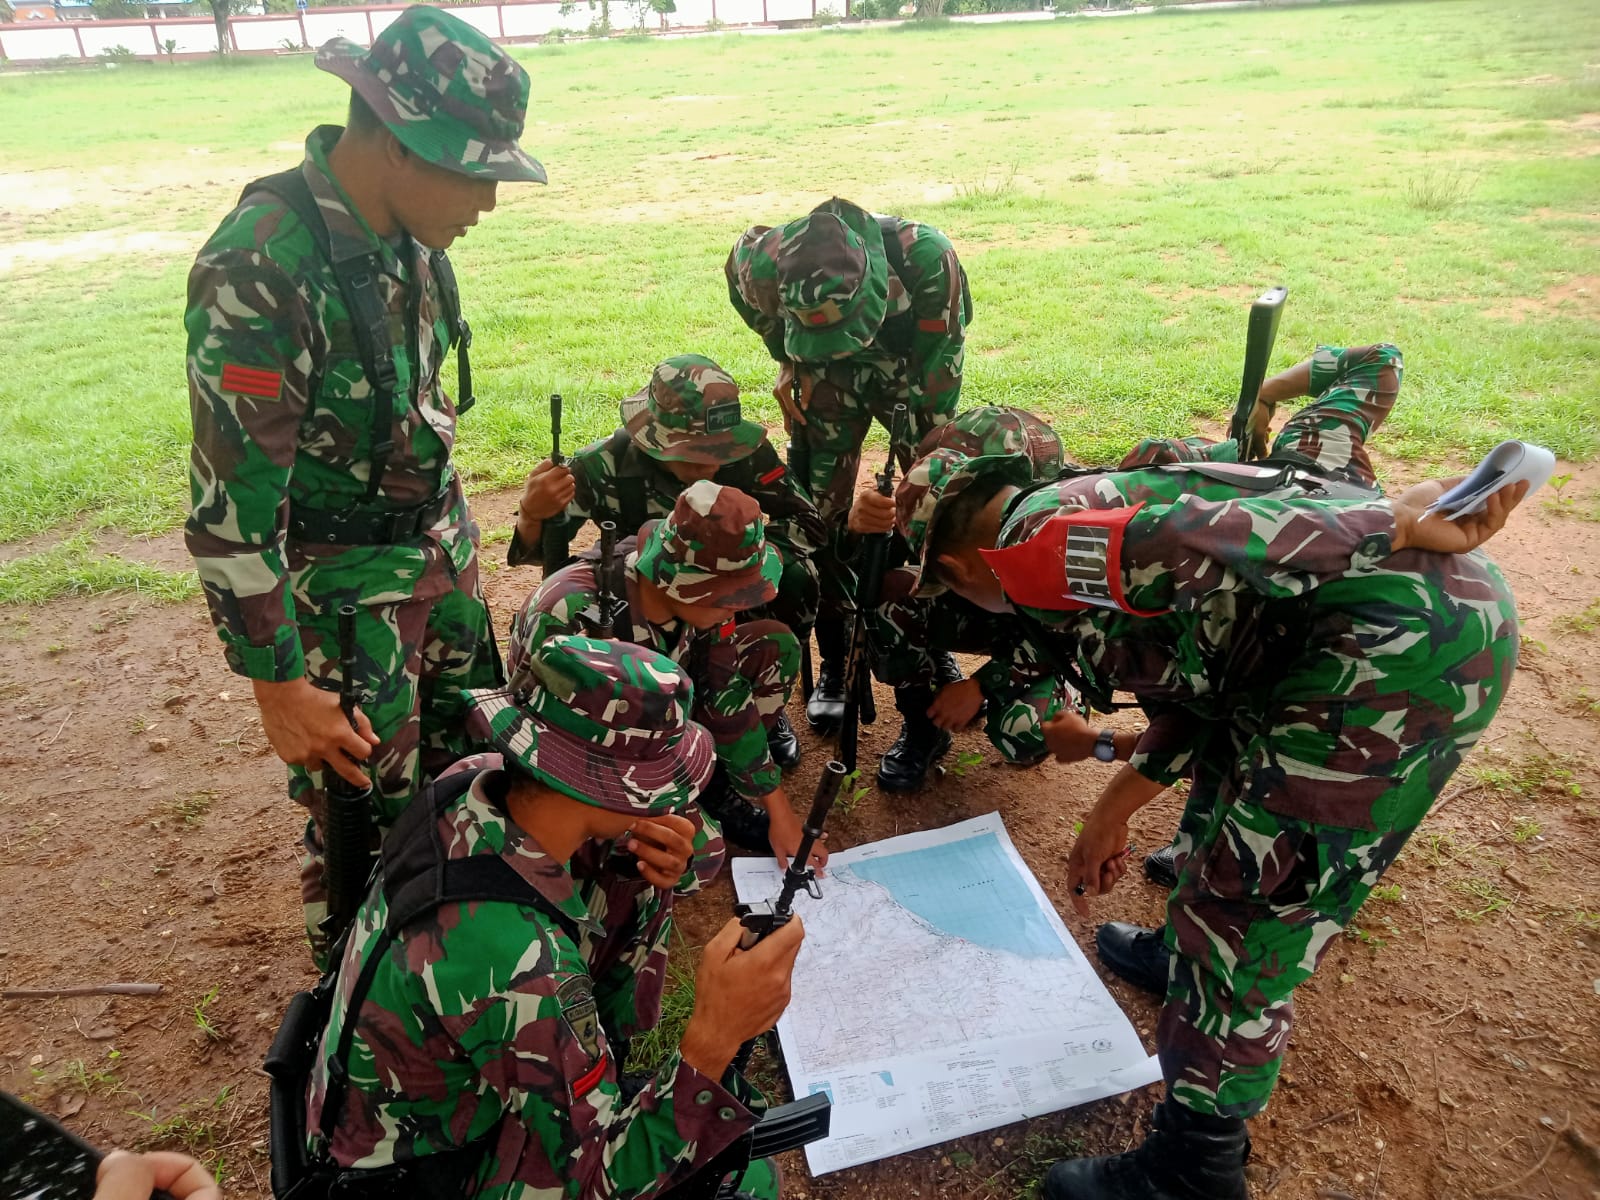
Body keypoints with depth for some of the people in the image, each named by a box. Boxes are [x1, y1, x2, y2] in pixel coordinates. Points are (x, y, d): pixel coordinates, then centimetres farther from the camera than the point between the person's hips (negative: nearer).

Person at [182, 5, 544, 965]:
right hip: (342, 589, -7)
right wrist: (279, 684, -18)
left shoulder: (408, 233, -3)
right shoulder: (259, 270, -26)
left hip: (441, 550, 8)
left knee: (468, 755, 20)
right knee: (364, 813, 6)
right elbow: (228, 505, -23)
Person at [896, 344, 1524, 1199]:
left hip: (1399, 642, -10)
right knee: (1227, 776, 29)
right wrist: (1114, 809, 28)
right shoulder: (1097, 500, 24)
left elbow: (1189, 539, -23)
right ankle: (1189, 957, 54)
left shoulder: (1027, 537, -5)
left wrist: (1401, 525, -22)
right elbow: (1199, 679, 26)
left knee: (1244, 920, 3)